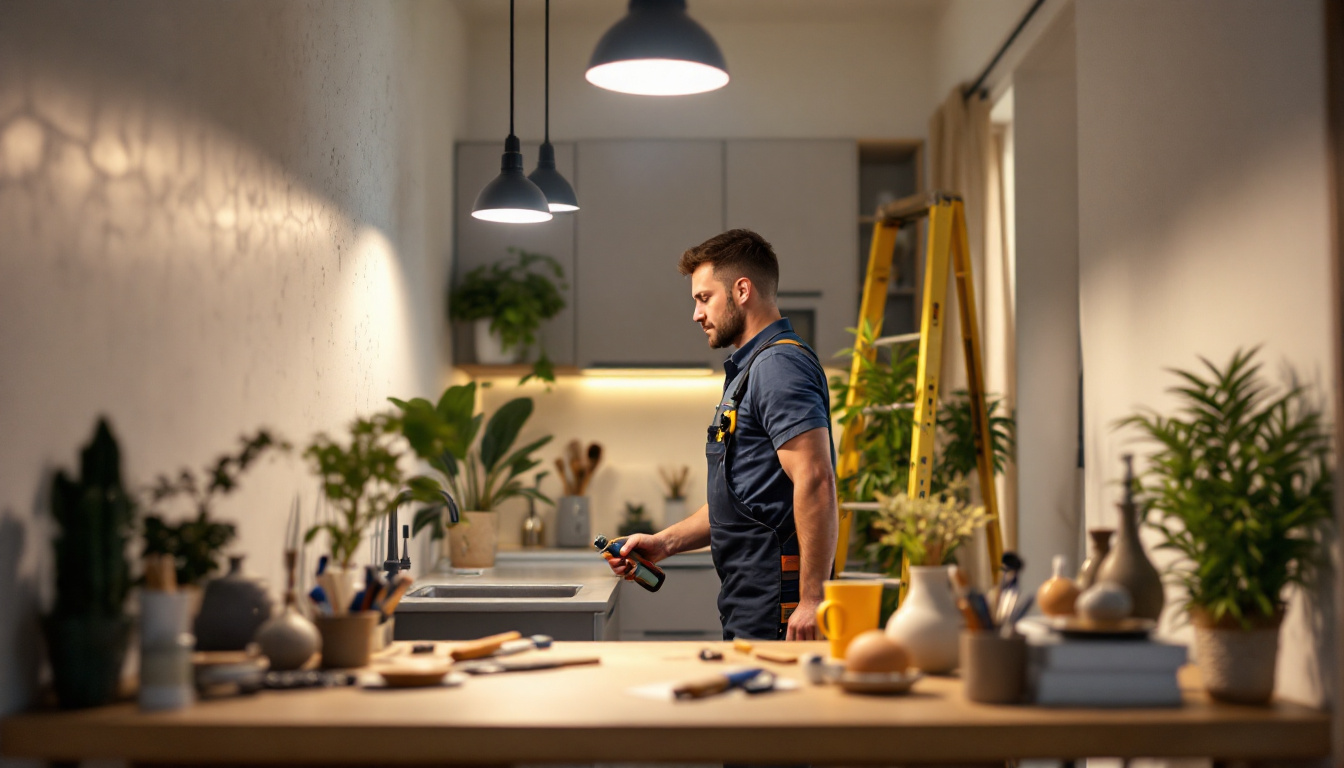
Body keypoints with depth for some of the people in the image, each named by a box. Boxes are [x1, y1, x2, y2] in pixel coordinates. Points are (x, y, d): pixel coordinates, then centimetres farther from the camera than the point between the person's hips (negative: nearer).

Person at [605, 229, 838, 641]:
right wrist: (665, 542, 17)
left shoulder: (778, 366, -13)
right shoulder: (750, 367, 21)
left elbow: (815, 482, -23)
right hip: (749, 607, 10)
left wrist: (812, 600, -26)